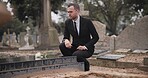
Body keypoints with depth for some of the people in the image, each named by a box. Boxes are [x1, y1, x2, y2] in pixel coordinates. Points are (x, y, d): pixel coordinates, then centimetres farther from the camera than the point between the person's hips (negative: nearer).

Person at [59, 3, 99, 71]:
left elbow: (96, 37, -9)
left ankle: (85, 64, -2)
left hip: (86, 48, -4)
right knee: (62, 46, -23)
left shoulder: (87, 22, -13)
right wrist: (66, 40, -22)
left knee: (76, 55, -34)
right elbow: (66, 37, 4)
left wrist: (85, 46, -21)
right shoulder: (67, 22, -1)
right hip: (75, 47, 5)